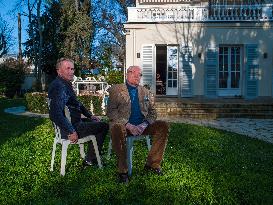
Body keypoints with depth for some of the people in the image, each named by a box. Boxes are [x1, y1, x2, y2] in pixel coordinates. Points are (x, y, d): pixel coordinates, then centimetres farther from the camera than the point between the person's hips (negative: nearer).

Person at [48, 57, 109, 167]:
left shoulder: (66, 84, 11)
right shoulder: (59, 86, -24)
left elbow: (77, 104, 24)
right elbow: (55, 114, -35)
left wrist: (90, 115, 19)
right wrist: (71, 131, -28)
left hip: (74, 121, 11)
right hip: (72, 126, -11)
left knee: (95, 122, 28)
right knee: (104, 126, 1)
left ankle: (91, 157, 32)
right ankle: (89, 160, 13)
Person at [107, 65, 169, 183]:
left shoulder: (146, 92, 19)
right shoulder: (115, 90, 6)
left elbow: (152, 112, 12)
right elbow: (111, 112, -6)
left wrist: (144, 125, -9)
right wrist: (128, 125, -18)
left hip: (142, 126, 4)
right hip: (124, 125, -4)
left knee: (163, 126, -18)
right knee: (117, 128, -37)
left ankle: (152, 163, -8)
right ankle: (122, 170, -25)